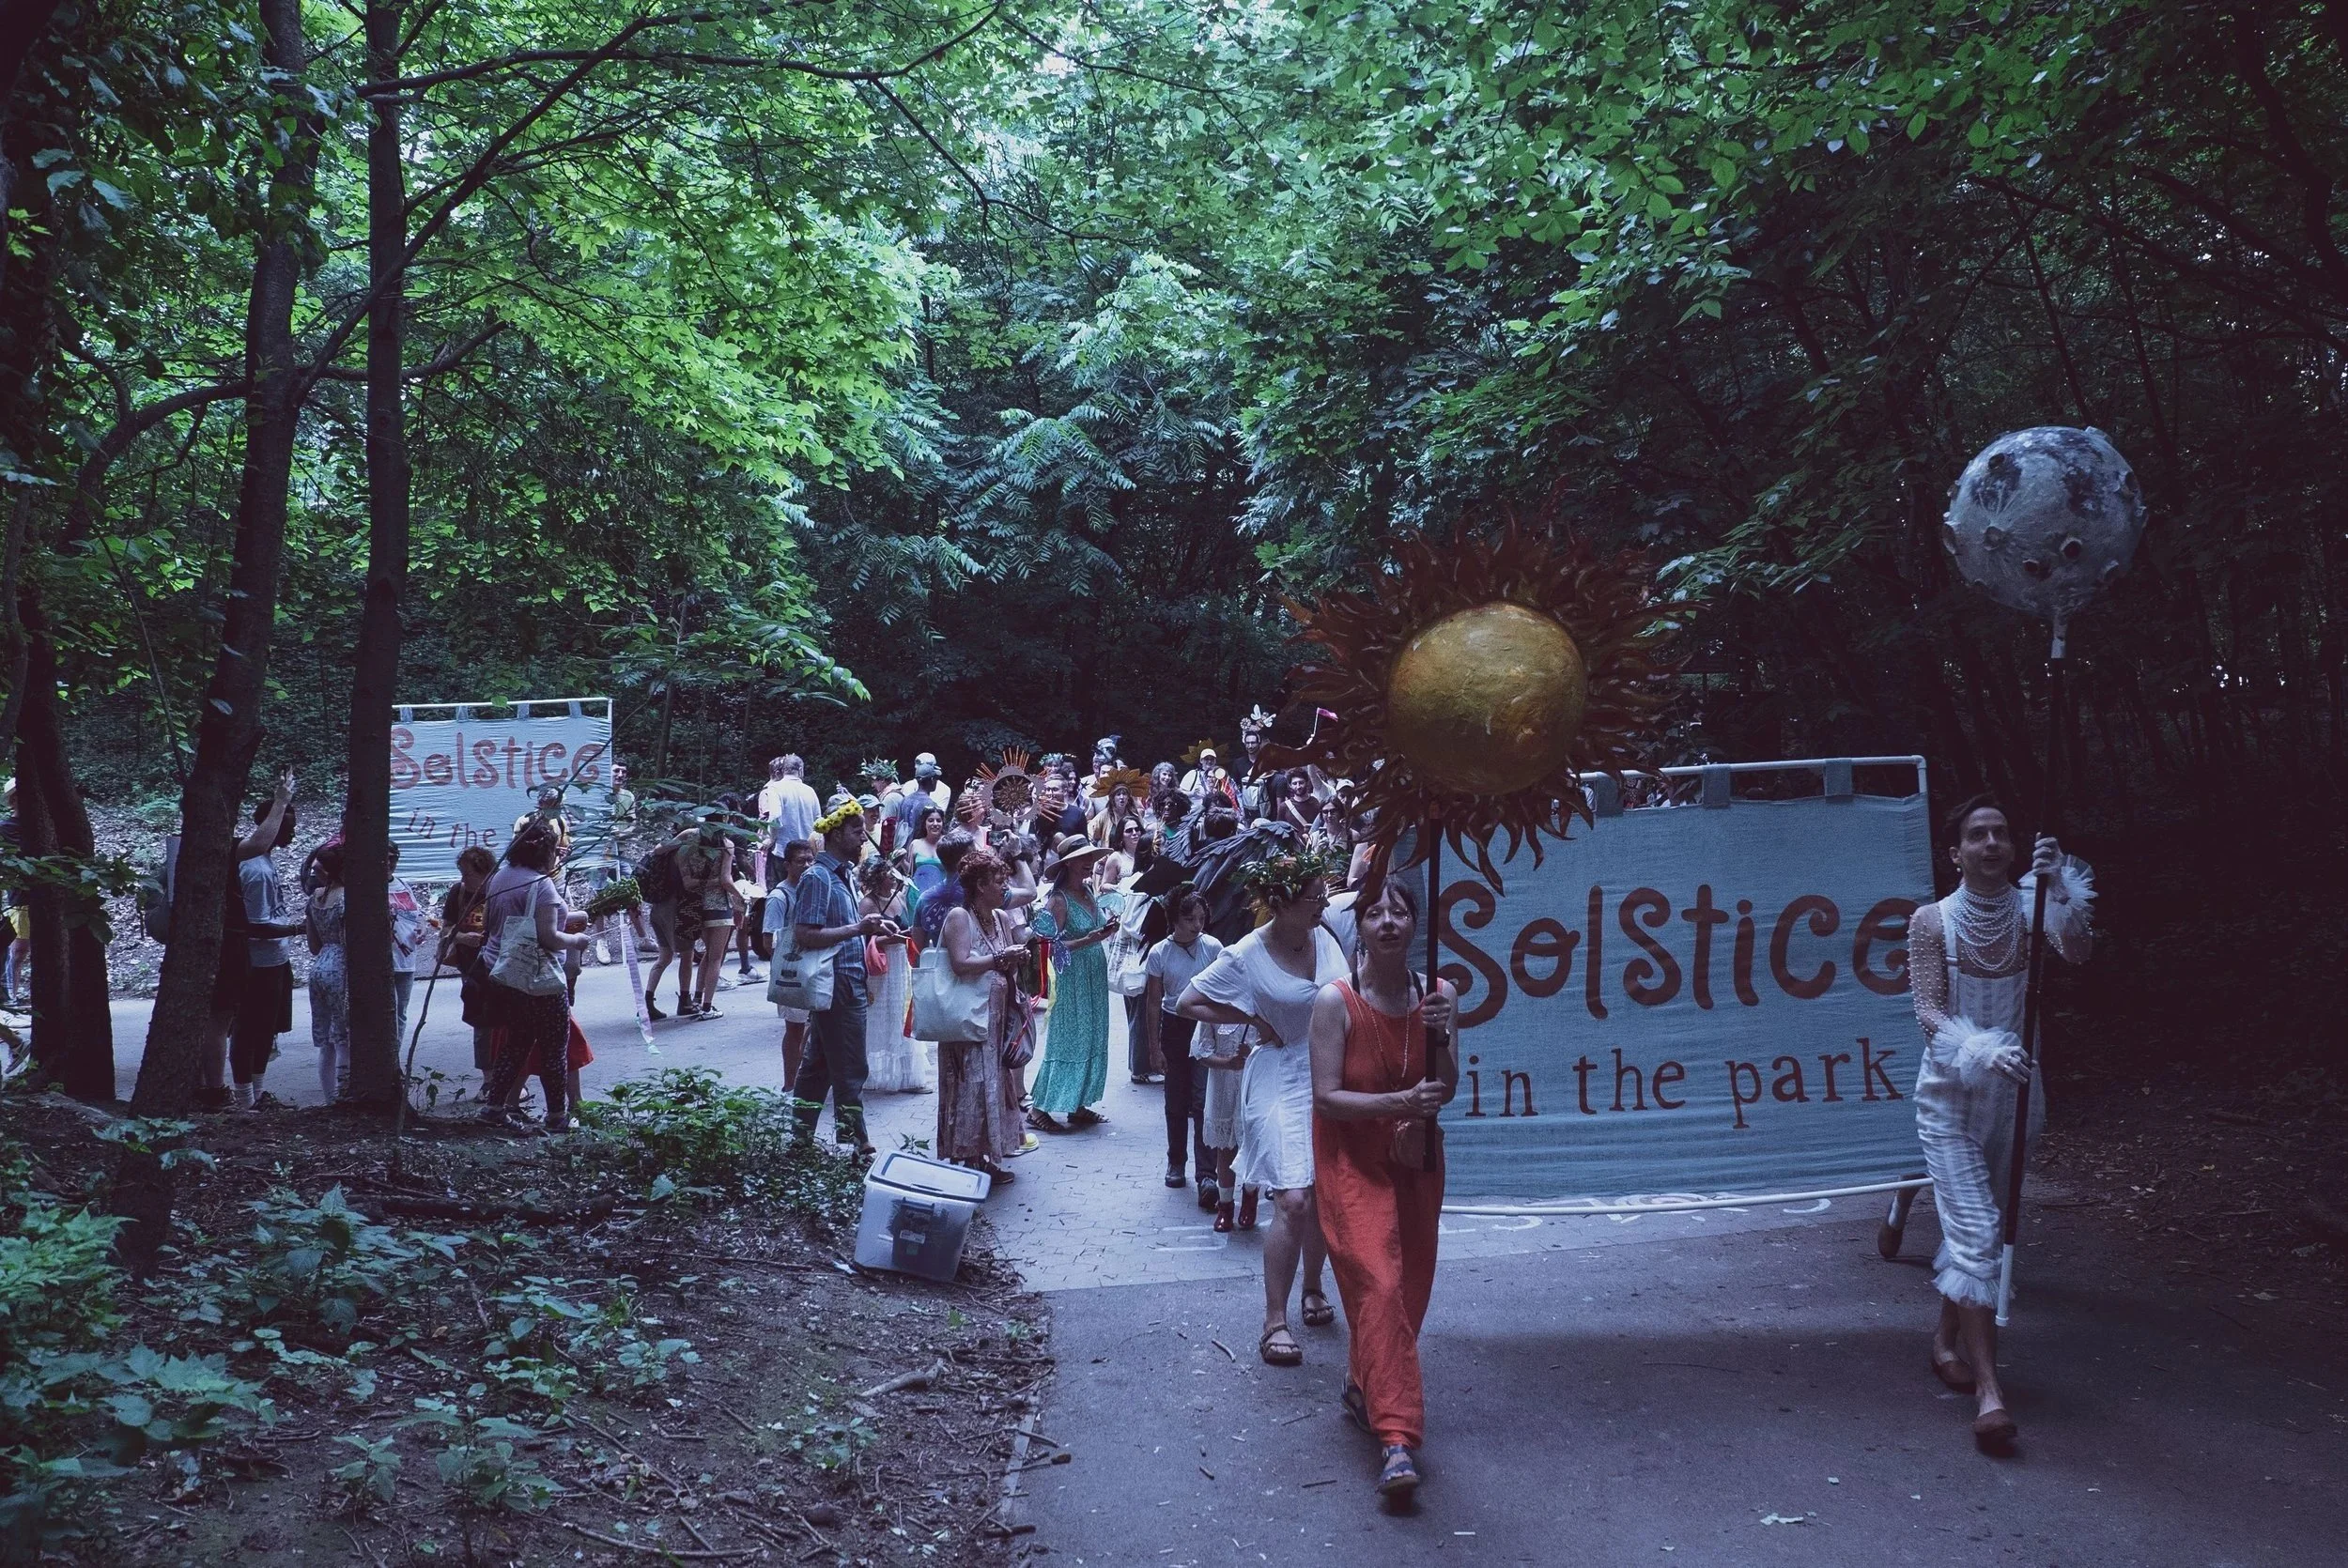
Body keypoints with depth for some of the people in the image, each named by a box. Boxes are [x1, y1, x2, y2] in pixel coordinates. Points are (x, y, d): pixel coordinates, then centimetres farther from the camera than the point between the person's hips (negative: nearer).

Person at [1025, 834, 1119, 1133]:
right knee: (1066, 1041, -6)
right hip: (1071, 978, -8)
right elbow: (1052, 946, -17)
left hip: (1094, 978, 8)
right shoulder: (1059, 899, -14)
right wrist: (1087, 940, -26)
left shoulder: (1089, 893, 8)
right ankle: (1039, 1109, 0)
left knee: (1091, 1040, 10)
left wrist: (1106, 930, -2)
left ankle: (1079, 1105, 18)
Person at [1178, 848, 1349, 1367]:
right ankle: (1275, 1322, -5)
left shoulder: (1325, 939, 2)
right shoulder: (1246, 957, -13)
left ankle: (1313, 1287, 36)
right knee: (1293, 1202, -14)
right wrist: (1251, 1017, -9)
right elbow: (1187, 1003, -5)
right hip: (1281, 1085, -5)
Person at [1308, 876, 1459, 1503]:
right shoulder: (1335, 1001, -16)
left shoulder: (1434, 995, -3)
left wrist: (1442, 1035, -20)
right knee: (1379, 1286, -16)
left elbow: (1446, 1090, -2)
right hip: (1351, 1163, -5)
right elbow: (1326, 1096, -18)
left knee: (1408, 1288, 13)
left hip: (1416, 1160, 5)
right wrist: (1399, 1102, -30)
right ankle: (1397, 1438, -17)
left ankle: (1364, 1388, 37)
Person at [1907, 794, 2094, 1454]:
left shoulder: (2028, 910, -4)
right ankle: (1988, 1389, -11)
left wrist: (2060, 891, -38)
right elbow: (1930, 1014, -18)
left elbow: (2077, 954, -24)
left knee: (1978, 1227, 17)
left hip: (2011, 1096, 4)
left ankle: (1947, 1339, 37)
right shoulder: (1932, 921, -11)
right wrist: (1983, 1052, -35)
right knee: (1975, 1232, -11)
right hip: (1950, 1097, -4)